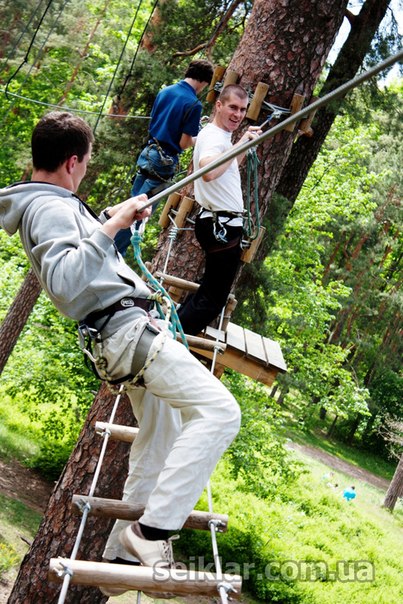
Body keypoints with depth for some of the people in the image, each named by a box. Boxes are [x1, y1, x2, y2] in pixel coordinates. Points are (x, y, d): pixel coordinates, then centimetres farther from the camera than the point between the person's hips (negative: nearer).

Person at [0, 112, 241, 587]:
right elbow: (64, 281, -31)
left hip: (128, 331, 11)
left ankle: (128, 537, 26)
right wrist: (110, 228, -28)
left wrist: (109, 217, 32)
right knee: (218, 410, -20)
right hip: (127, 328, -11)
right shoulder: (52, 208, -15)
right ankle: (153, 529, -19)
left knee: (161, 432, 22)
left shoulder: (42, 205, 16)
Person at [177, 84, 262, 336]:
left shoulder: (223, 136, 15)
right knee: (213, 299, -8)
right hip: (222, 227, -11)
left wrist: (247, 144, 21)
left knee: (210, 290, 20)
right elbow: (208, 172, -39)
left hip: (223, 226, 11)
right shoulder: (213, 136, -17)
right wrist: (240, 144, -33)